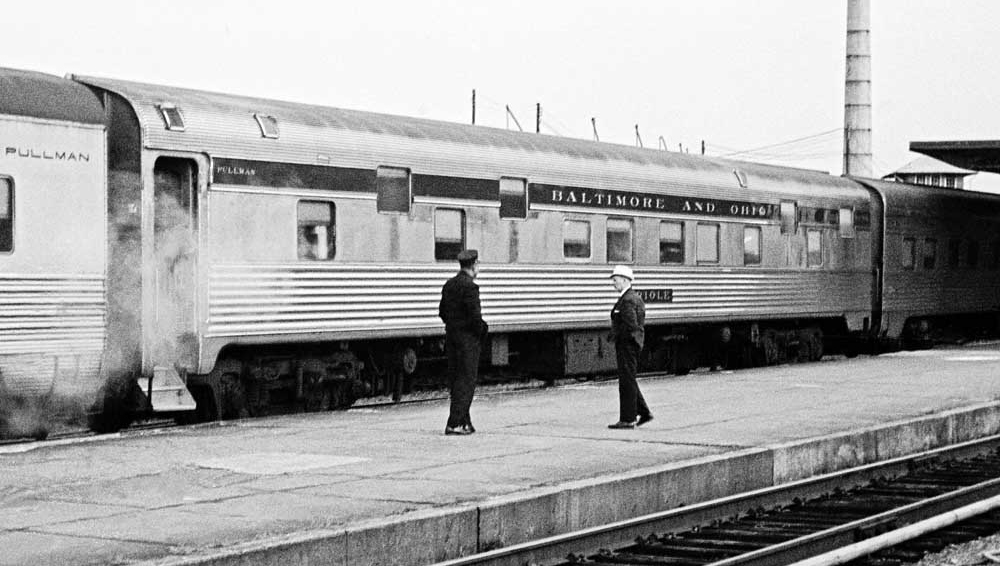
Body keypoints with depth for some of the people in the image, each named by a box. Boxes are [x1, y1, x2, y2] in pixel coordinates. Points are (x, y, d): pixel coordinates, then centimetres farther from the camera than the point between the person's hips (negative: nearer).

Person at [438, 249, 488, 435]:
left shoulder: (449, 285, 10)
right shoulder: (469, 287, -17)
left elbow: (442, 312, 15)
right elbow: (475, 315, -20)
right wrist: (482, 329, -3)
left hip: (451, 336, 9)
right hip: (468, 338, -9)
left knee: (456, 380, 12)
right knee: (466, 381, -4)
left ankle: (464, 422, 18)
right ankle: (454, 424, -8)